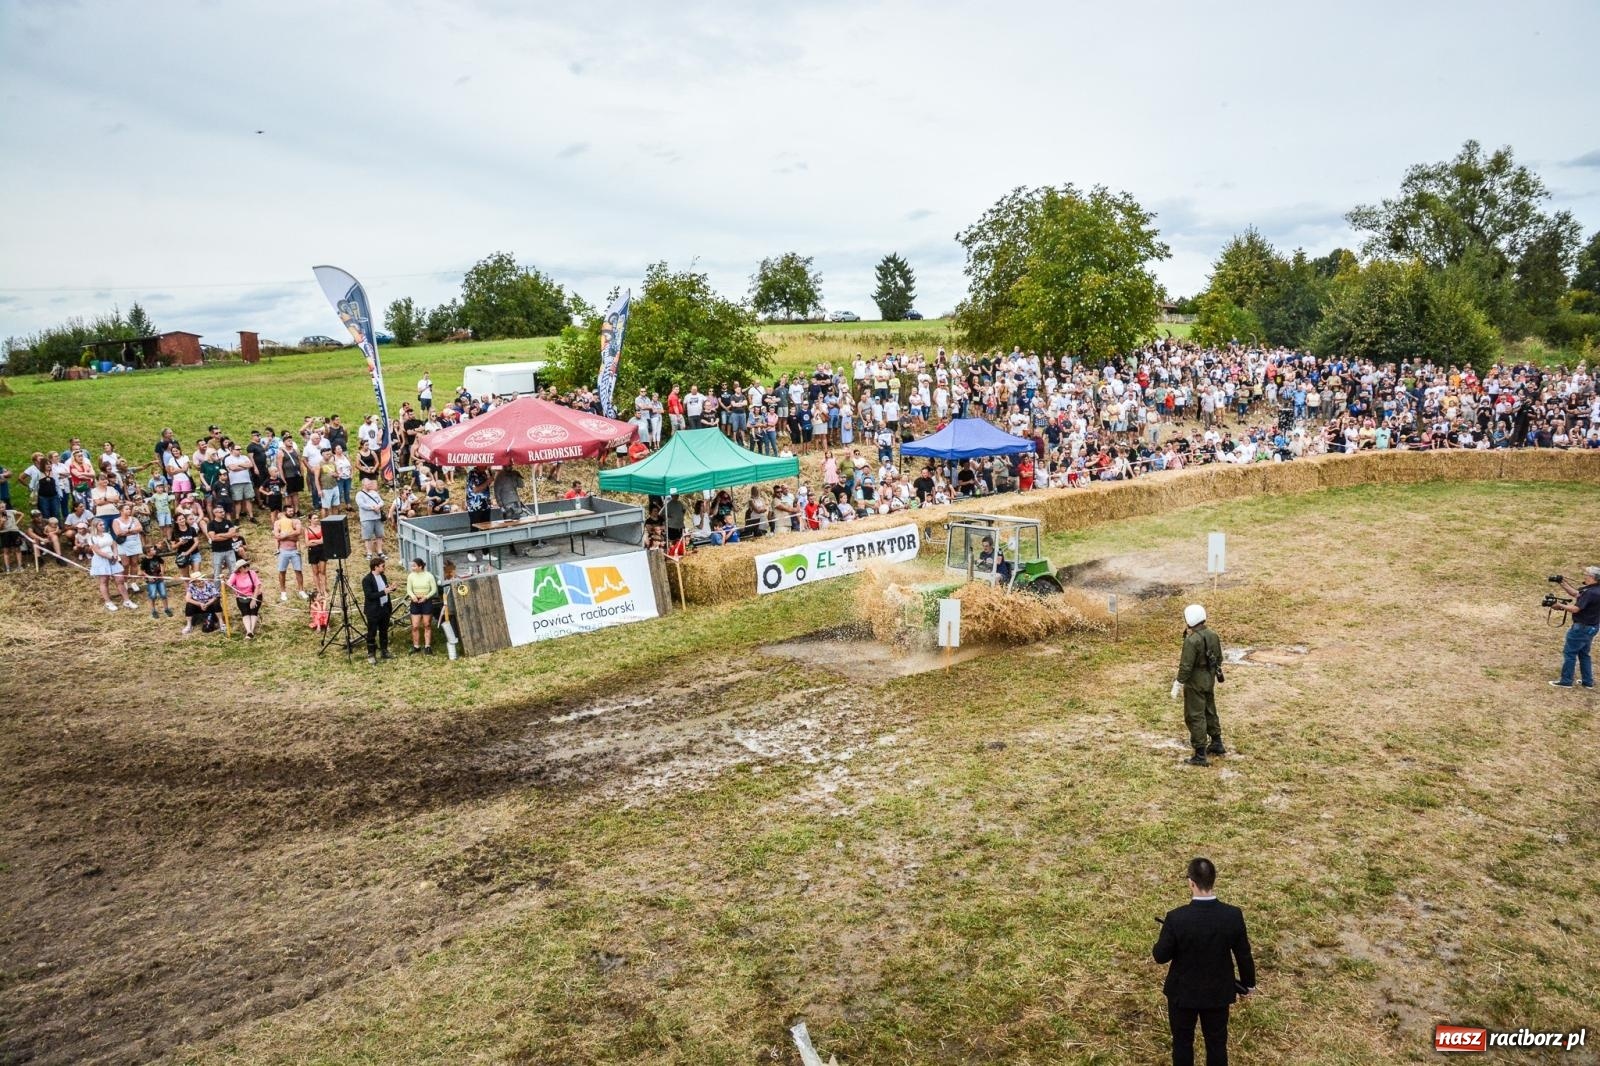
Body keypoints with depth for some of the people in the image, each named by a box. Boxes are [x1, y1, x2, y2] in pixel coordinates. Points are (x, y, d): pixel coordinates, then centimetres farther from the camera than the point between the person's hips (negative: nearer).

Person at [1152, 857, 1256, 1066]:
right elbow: (1243, 954, -5)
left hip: (1182, 992, -2)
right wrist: (1248, 983, 13)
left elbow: (1160, 956, -16)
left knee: (1182, 1042, 20)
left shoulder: (1176, 918, -28)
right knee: (1217, 1042, 23)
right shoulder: (1233, 915, -20)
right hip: (1218, 992, 2)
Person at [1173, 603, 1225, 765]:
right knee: (1210, 711, 24)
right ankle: (1217, 744, 37)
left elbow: (1186, 666, -23)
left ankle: (1200, 755, 3)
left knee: (1195, 716, 0)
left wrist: (1177, 685, -14)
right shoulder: (1213, 635, 1)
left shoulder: (1192, 640, -25)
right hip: (1209, 680, 8)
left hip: (1195, 683, -8)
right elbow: (1219, 658, 12)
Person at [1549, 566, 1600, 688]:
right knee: (1584, 654, 19)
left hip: (1582, 628, -10)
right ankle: (1588, 682, 24)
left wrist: (1560, 606, -13)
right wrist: (1563, 584, 5)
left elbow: (1575, 609, -26)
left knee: (1569, 653, 0)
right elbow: (1576, 593, 13)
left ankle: (1566, 681, 5)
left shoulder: (1590, 593, -26)